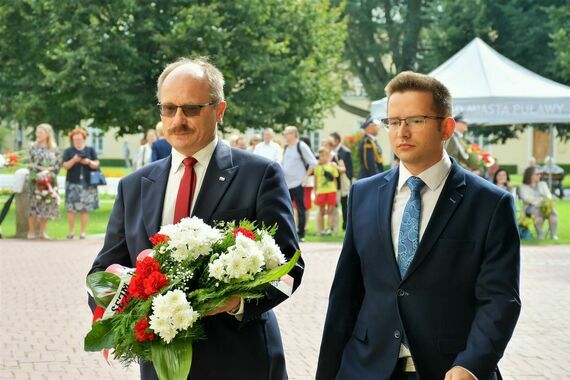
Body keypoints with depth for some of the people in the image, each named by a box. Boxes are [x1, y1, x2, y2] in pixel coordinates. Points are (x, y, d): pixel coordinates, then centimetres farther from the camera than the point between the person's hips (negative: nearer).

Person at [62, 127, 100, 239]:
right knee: (71, 208, -5)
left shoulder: (90, 150, 12)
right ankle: (71, 231, 4)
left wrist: (89, 162, -12)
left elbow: (96, 165, 7)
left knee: (85, 209, -1)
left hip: (87, 183, 1)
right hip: (72, 183, -1)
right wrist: (74, 160, -16)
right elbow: (65, 166, 1)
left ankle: (83, 231, 4)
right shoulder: (68, 151, 9)